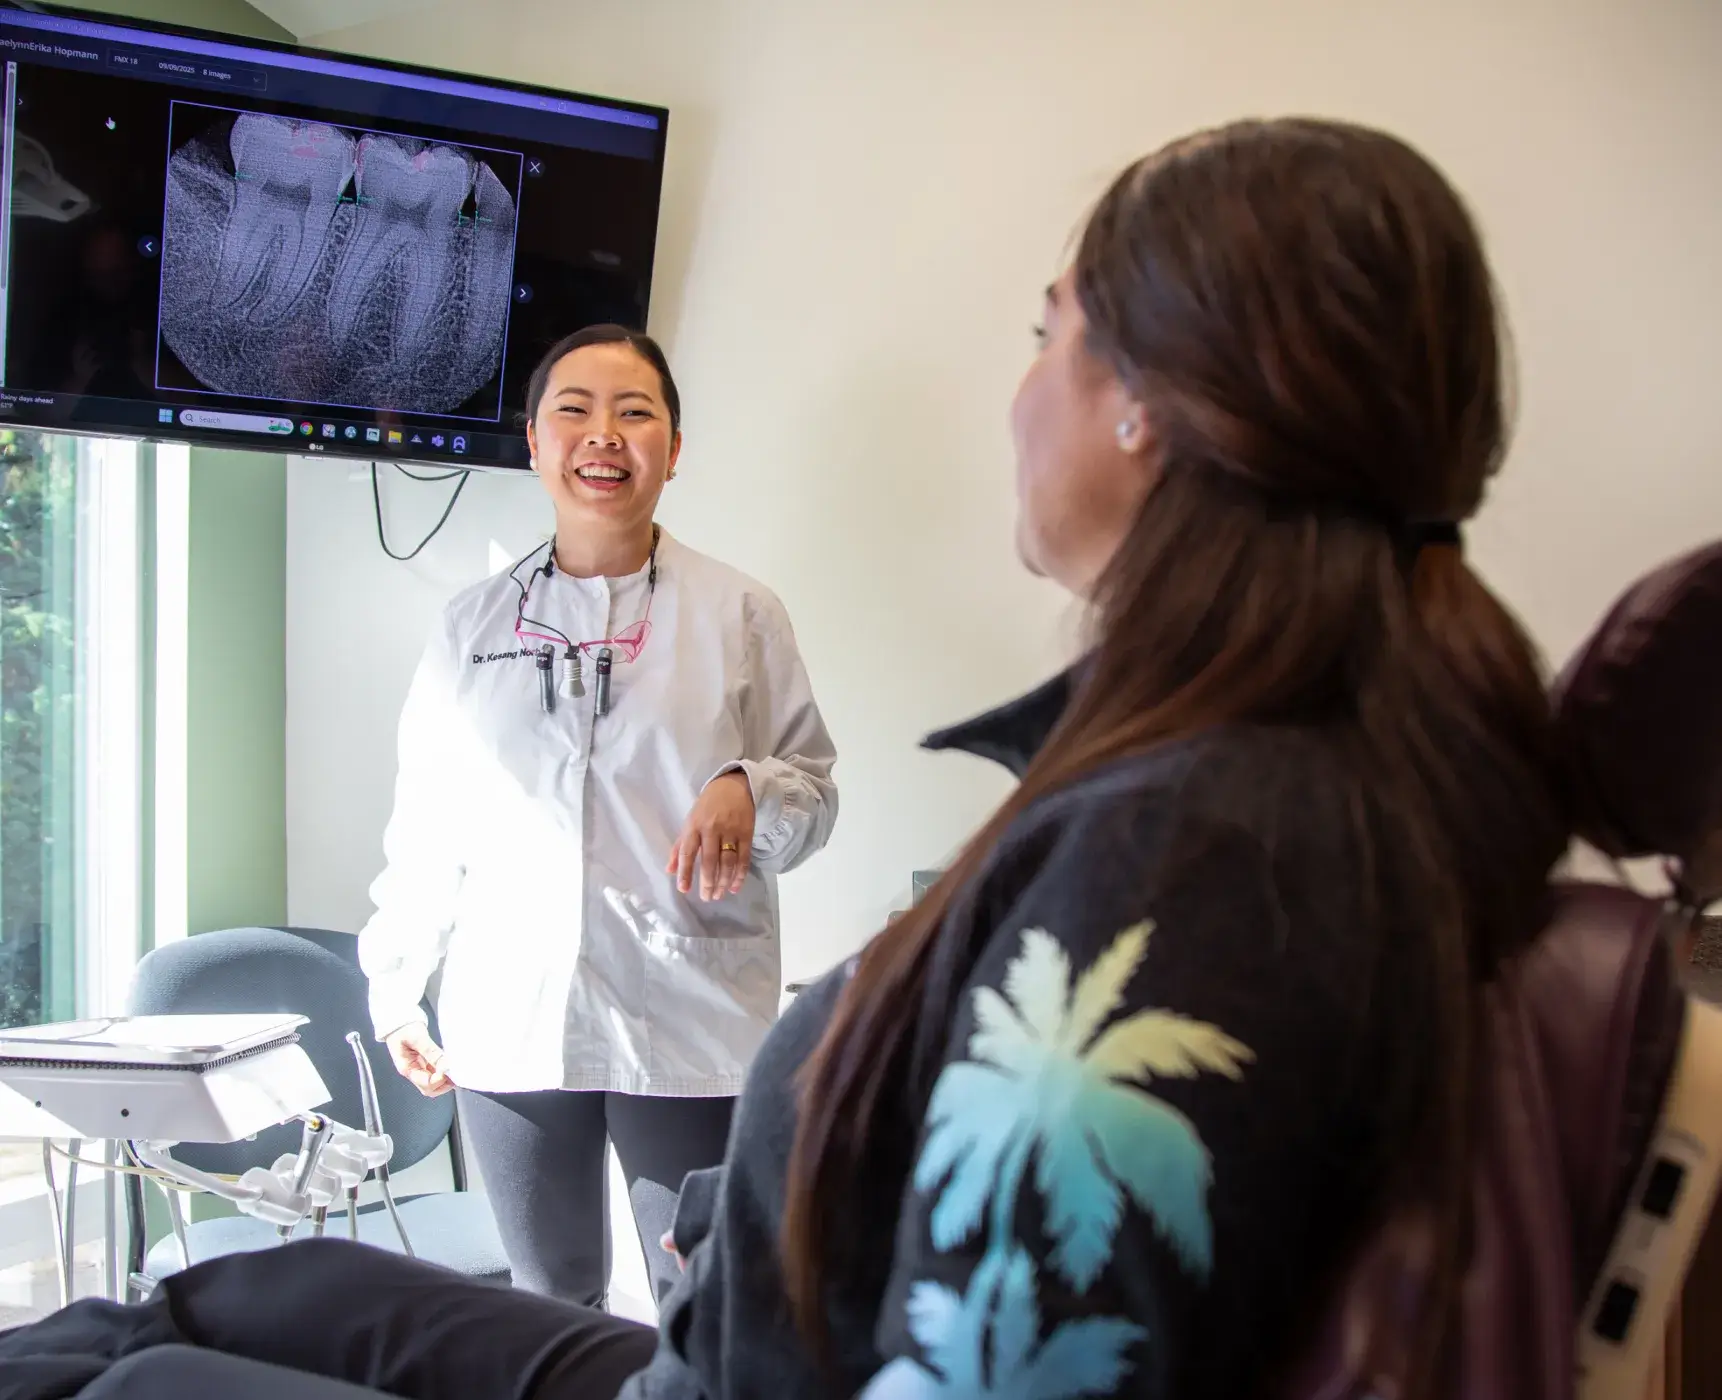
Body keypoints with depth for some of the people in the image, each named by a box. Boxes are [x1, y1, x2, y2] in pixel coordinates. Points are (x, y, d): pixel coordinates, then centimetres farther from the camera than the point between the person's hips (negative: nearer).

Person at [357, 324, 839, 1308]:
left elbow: (815, 790, 5)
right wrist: (398, 989, 12)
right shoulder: (474, 625, 10)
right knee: (549, 1302, 13)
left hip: (690, 1029, -2)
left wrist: (750, 792, -17)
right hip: (510, 1027, 2)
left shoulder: (739, 616, 3)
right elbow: (427, 822, 14)